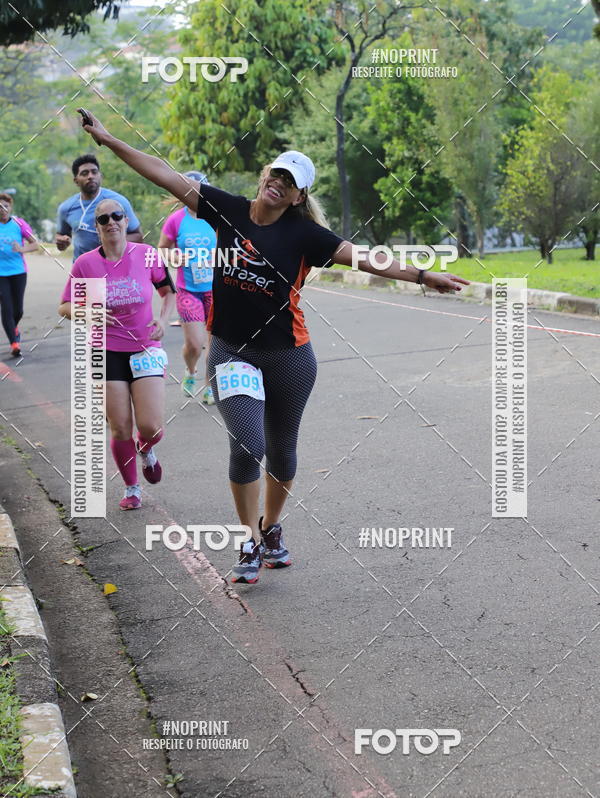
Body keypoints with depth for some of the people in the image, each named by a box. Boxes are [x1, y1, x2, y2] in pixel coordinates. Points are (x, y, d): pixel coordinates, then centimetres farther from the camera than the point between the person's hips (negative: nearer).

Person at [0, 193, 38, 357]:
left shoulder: (19, 223, -1)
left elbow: (35, 244, -2)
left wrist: (23, 249, -21)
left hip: (18, 271, 1)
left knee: (18, 309, 7)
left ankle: (14, 328, 40)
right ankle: (14, 343, -5)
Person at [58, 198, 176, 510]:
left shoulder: (147, 255, -4)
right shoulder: (85, 264, -5)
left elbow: (169, 291, 11)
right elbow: (64, 306, 3)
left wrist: (163, 321, -6)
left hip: (145, 350, 0)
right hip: (107, 352, 0)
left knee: (151, 427, -9)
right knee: (120, 429, -1)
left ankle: (146, 451, 29)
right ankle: (131, 489, 23)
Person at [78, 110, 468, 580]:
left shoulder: (303, 233, -7)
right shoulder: (227, 210, -2)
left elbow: (363, 258, -11)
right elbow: (165, 174, 0)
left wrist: (421, 276, -18)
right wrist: (108, 139, 0)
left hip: (288, 357, 0)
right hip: (231, 352, 0)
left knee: (281, 451, 13)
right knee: (247, 444, -14)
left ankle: (271, 529, 38)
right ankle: (250, 545, 4)